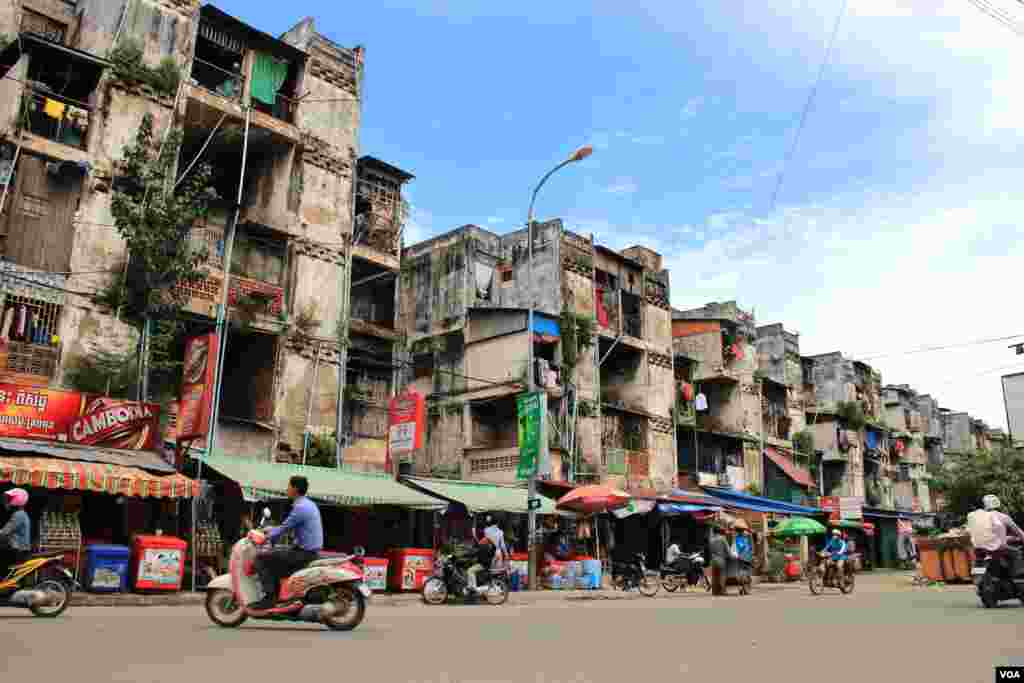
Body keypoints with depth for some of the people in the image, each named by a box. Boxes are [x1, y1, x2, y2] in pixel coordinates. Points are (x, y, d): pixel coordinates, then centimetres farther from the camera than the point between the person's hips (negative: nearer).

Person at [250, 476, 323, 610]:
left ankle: (269, 598, -10)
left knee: (261, 558, -8)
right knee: (274, 555, 27)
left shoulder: (300, 507, -17)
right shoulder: (309, 504, 14)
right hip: (312, 550, 10)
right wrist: (271, 530, 25)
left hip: (304, 553, -10)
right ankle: (277, 594, 27)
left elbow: (284, 529, -14)